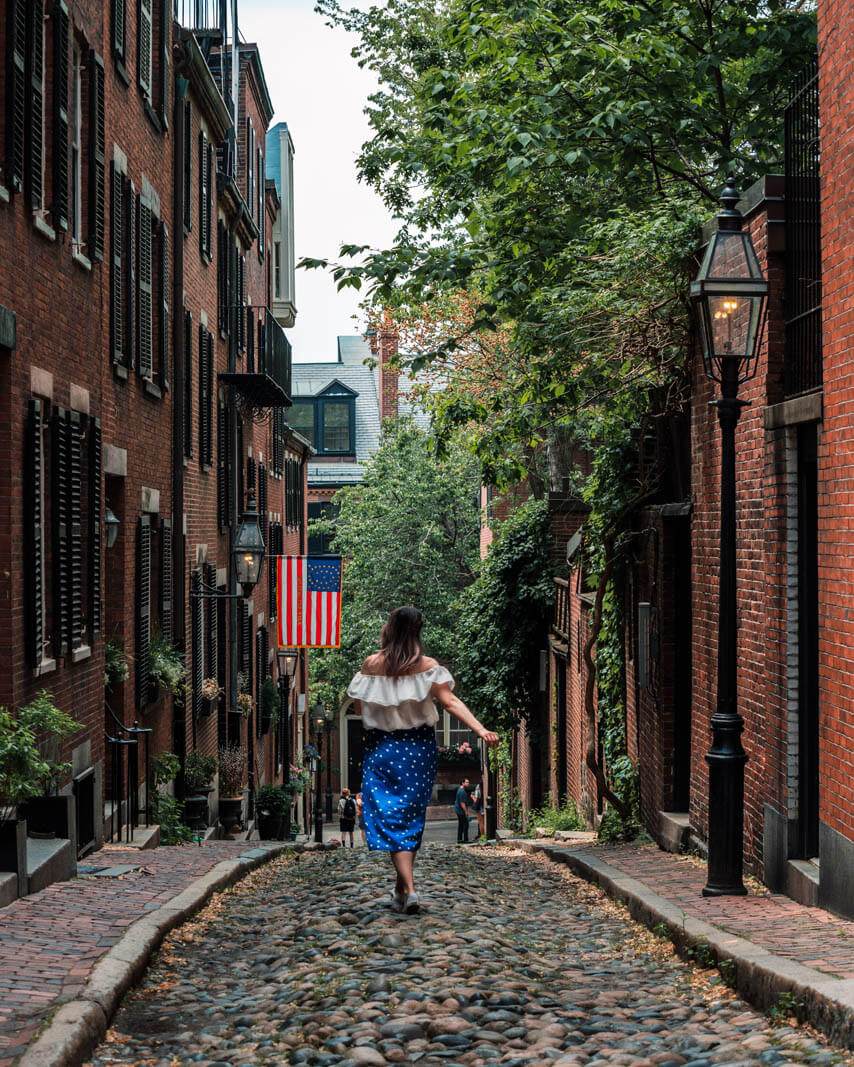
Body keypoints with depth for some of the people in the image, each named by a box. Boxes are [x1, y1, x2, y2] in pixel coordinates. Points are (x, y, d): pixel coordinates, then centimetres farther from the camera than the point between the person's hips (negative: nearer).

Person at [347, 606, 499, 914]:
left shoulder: (372, 664, -4)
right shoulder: (427, 666, -6)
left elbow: (359, 705, 3)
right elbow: (451, 702, -14)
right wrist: (481, 730, -19)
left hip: (381, 747, -1)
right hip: (419, 748, 1)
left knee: (390, 818, -1)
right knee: (412, 818, 15)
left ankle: (408, 888, -17)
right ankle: (402, 886, 24)